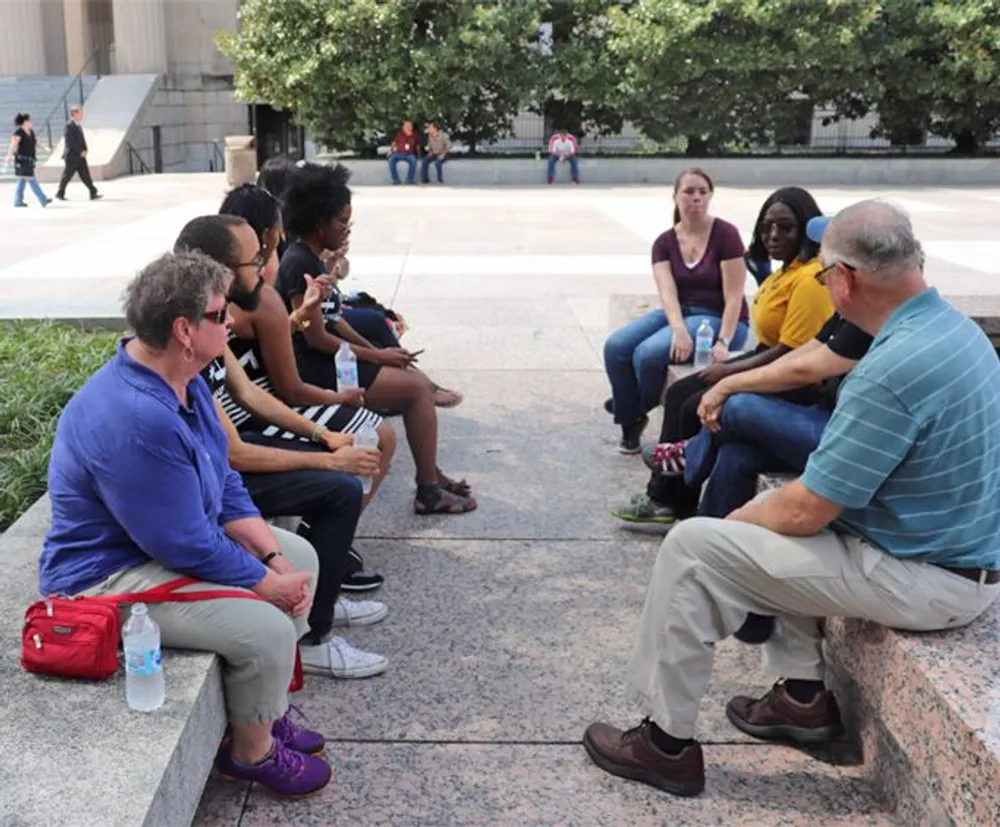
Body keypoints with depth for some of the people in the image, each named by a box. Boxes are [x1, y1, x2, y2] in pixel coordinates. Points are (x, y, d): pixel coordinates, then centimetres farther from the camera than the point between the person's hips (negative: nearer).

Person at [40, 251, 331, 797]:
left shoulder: (182, 381, -2)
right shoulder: (136, 422, -34)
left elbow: (224, 485, 6)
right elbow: (188, 547, -28)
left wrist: (272, 554, -5)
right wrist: (266, 583, -15)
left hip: (182, 533, 11)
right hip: (110, 577, -10)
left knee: (300, 557, 10)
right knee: (265, 629, -22)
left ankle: (265, 709, 22)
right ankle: (251, 751, 8)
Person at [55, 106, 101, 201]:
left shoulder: (79, 125, 14)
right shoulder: (69, 125, -14)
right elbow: (70, 141, -20)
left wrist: (85, 150, 1)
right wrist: (80, 151, -17)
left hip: (80, 155, 8)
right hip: (72, 156, -8)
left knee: (85, 175, 2)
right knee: (67, 176, 2)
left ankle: (93, 194, -1)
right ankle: (60, 194, 15)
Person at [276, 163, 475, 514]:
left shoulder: (311, 259, 12)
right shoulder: (300, 265, -19)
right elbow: (317, 338, -20)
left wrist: (375, 350, 7)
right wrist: (377, 356, -11)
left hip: (327, 362, 10)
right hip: (314, 372, -10)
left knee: (420, 383, 9)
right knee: (418, 388, -10)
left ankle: (430, 473, 17)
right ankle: (428, 492, -2)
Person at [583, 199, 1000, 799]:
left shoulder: (893, 369, -28)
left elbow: (806, 511, -22)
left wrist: (739, 519, -2)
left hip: (924, 579, -10)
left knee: (693, 547, -9)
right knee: (777, 512, 25)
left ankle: (669, 743, 5)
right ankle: (804, 697, 26)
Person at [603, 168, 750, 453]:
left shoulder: (725, 234, -11)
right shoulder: (664, 242, 2)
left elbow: (734, 296, -15)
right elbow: (667, 293, -13)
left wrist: (723, 342, -27)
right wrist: (679, 330, -32)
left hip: (718, 319, -5)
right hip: (678, 314, 5)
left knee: (648, 353, -28)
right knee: (615, 346, -18)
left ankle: (637, 409, 5)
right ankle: (630, 418, 3)